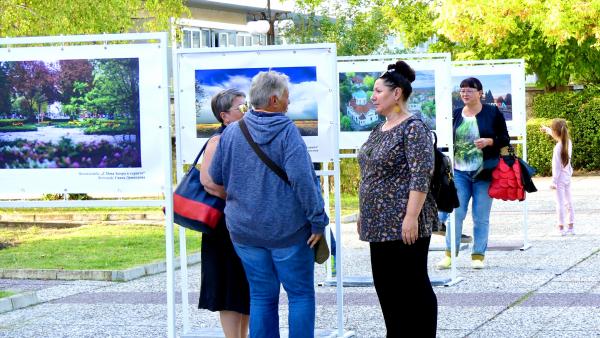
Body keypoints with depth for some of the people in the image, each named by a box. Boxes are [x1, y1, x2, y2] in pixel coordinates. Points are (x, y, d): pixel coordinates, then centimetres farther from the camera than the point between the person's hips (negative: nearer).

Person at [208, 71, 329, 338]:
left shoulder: (232, 132, 3)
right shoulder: (287, 131, -11)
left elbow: (215, 176, 11)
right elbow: (302, 179, -20)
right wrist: (317, 221, -15)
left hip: (244, 231, 4)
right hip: (287, 229, -4)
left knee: (262, 296, 11)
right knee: (301, 294, 6)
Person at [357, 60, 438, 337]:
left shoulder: (413, 128, -12)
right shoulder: (379, 130, 15)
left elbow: (421, 177, -19)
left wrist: (412, 217, -24)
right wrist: (363, 212, 20)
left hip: (403, 224, -9)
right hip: (380, 223, 9)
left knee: (413, 287, -3)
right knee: (386, 286, 11)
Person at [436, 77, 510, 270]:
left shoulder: (492, 113, 0)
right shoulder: (456, 115, 9)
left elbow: (505, 139, 2)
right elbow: (450, 140, 17)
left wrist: (489, 142, -16)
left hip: (483, 173, -2)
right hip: (459, 172, 2)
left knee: (481, 216, 3)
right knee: (456, 212, -2)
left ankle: (478, 255, 10)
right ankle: (449, 254, 3)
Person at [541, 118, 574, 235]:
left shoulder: (558, 148, -21)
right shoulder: (568, 142, -1)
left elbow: (556, 166, -19)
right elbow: (558, 136, 22)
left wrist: (554, 181, -14)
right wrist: (547, 129, 36)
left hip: (560, 178, -7)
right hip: (568, 177, 7)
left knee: (560, 203, -2)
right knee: (569, 202, 13)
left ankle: (561, 228, 1)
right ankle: (571, 227, 19)